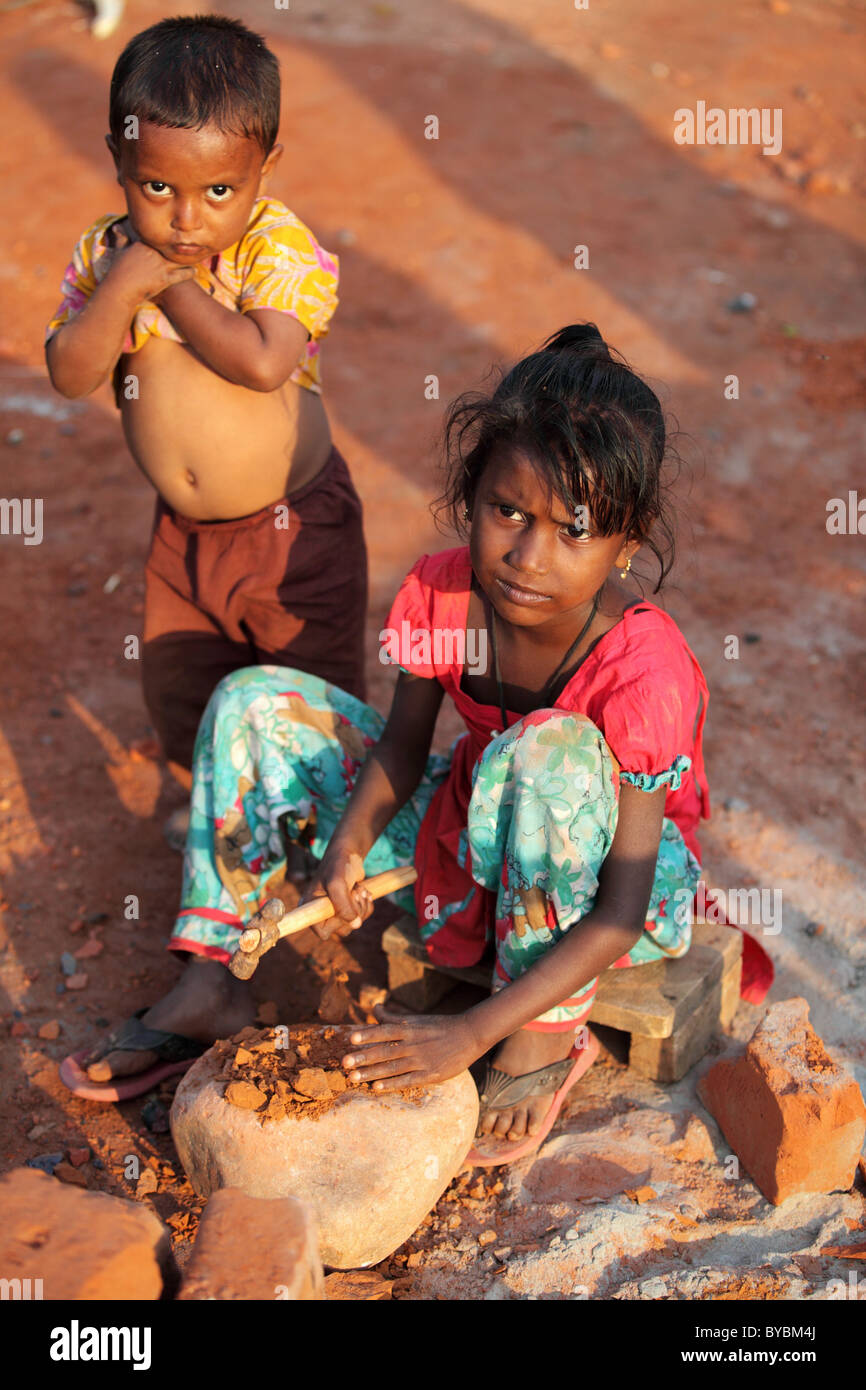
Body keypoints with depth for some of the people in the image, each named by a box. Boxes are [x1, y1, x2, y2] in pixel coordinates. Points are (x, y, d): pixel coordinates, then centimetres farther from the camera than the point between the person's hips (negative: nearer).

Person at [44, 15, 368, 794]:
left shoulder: (283, 250, -21)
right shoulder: (107, 255, -7)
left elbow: (262, 361, -37)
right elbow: (71, 377, -14)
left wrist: (173, 289, -27)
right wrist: (119, 290, -28)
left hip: (293, 522, -5)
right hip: (183, 527, 5)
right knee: (179, 684, 22)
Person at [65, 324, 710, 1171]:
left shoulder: (642, 666, -33)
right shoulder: (440, 594, -19)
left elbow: (622, 913, -31)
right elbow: (404, 748, -3)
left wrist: (471, 1033, -34)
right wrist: (349, 840, -24)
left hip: (617, 864, -5)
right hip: (473, 829, 5)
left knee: (551, 751, -41)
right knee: (252, 706, -6)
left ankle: (548, 1036, -18)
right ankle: (207, 986, 0)